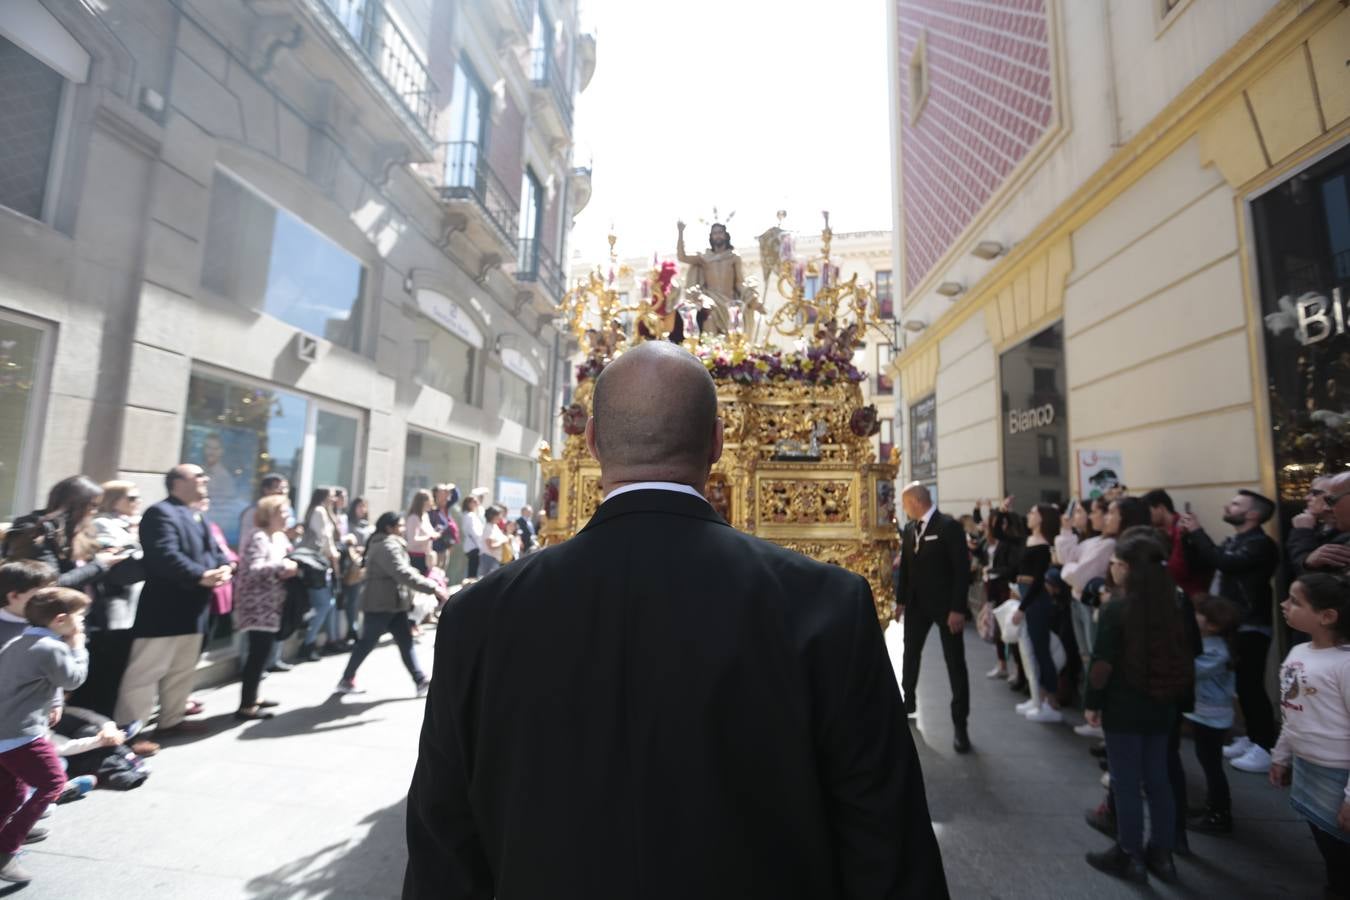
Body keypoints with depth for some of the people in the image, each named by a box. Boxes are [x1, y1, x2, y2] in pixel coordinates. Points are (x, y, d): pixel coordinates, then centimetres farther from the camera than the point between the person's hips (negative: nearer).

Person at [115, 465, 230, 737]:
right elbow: (165, 556, -27)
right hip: (163, 609, -10)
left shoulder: (197, 517, 17)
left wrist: (223, 568, -8)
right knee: (147, 671, -2)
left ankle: (171, 720, 32)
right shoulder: (161, 513, -14)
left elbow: (213, 550, 14)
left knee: (183, 669, 19)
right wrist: (201, 576, -31)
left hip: (192, 609, 10)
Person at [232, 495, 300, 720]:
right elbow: (254, 569, -26)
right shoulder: (259, 537, -16)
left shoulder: (280, 537, 12)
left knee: (262, 652, 15)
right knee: (259, 653, -5)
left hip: (269, 604, 9)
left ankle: (252, 697, 26)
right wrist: (282, 567, -22)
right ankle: (246, 706, 3)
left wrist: (291, 566, 0)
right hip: (257, 605, -9)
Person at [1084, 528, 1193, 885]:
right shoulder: (1171, 606, 0)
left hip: (1123, 709, -6)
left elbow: (1102, 664, -17)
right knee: (1158, 781, 17)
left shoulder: (1115, 610, -19)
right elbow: (1182, 656, 8)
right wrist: (1175, 700, 19)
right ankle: (1162, 855, 29)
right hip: (1161, 707, 6)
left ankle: (1130, 857, 19)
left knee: (1127, 784, 7)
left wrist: (1093, 703, -5)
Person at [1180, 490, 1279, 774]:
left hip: (1251, 629, -8)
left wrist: (1197, 532, -20)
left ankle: (1266, 748, 3)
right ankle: (1252, 738, 22)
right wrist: (1190, 536, -3)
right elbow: (1206, 564, 10)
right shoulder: (1233, 542, 14)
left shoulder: (1261, 544, -14)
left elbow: (1223, 563, -29)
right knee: (1242, 685, 13)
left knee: (1252, 686, -6)